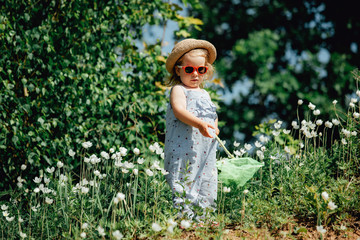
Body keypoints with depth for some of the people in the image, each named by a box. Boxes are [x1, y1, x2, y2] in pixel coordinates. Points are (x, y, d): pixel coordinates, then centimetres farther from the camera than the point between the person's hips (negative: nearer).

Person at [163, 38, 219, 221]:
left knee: (206, 182, 7)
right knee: (183, 182, -9)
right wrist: (199, 124, -33)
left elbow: (213, 116, 29)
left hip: (205, 149, 7)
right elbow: (179, 110, -19)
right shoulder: (178, 90, -2)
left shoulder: (205, 94, 20)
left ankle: (200, 218, 15)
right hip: (183, 149, -7)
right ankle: (182, 217, -5)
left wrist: (214, 127, 5)